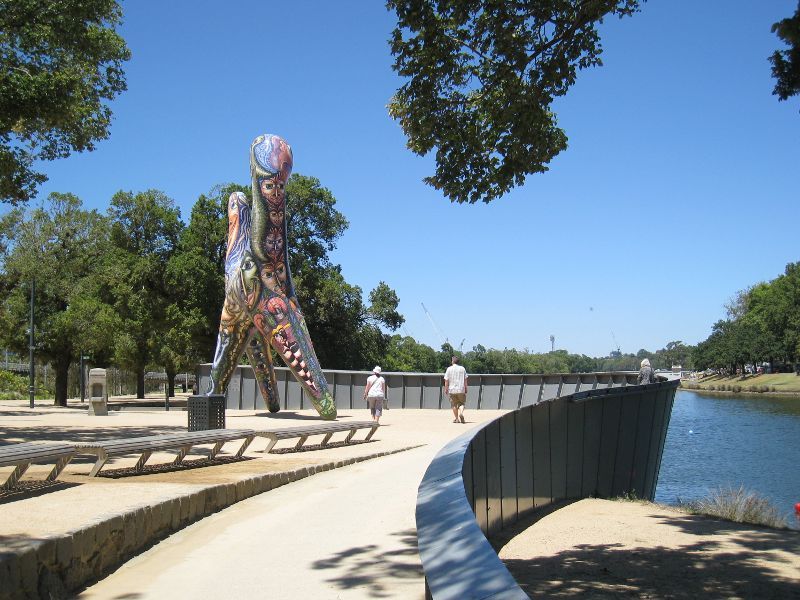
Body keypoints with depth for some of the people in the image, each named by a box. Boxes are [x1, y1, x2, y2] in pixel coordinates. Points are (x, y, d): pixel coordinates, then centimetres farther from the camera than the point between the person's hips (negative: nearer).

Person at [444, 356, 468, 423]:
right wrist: (466, 389, 11)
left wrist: (446, 389, 7)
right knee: (461, 403, 10)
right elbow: (465, 380, 4)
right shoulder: (462, 368, 3)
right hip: (461, 390, 1)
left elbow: (446, 380, -2)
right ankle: (461, 413, -17)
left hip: (452, 390, -1)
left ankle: (456, 418, 11)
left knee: (454, 405, 10)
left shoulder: (449, 369, -2)